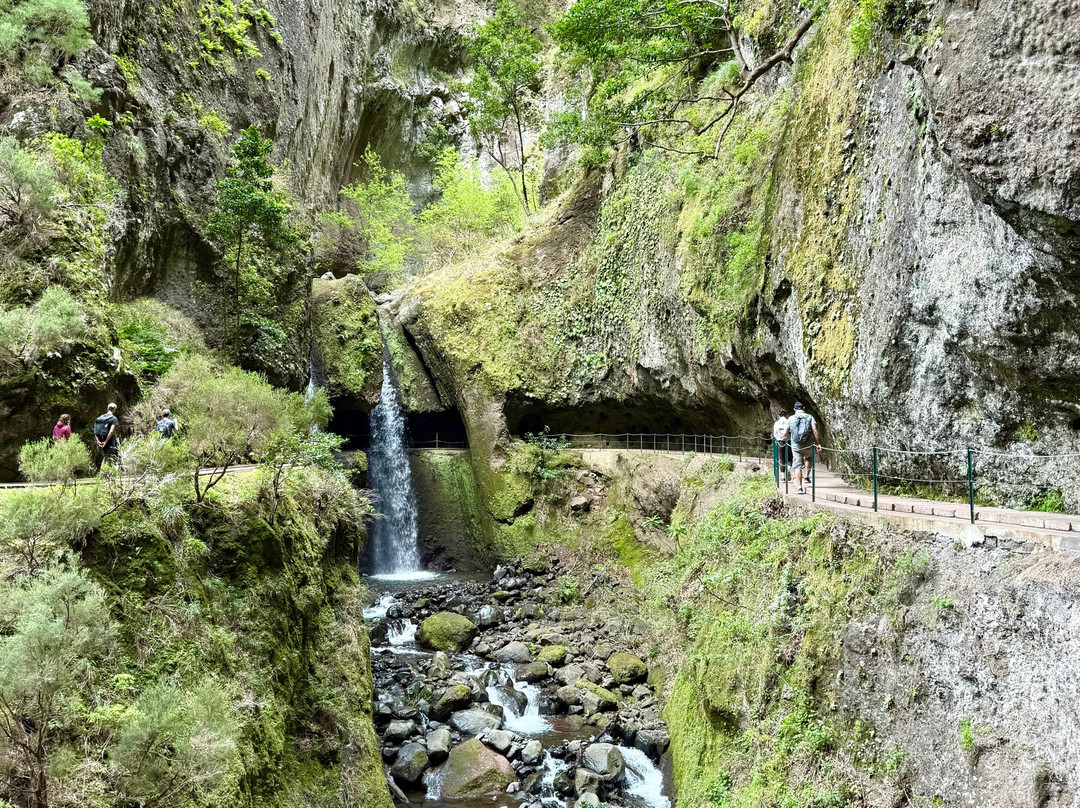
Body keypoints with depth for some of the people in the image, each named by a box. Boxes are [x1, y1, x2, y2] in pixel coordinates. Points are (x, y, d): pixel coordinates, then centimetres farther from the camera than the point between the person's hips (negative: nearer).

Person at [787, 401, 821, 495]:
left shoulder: (791, 419, 4)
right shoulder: (809, 417, 0)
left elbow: (786, 433, 12)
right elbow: (815, 431, -11)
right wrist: (818, 443, -7)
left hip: (796, 446, 0)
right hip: (808, 445, 0)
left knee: (797, 467, 2)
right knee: (809, 459, 32)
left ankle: (799, 487, -4)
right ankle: (807, 476, 24)